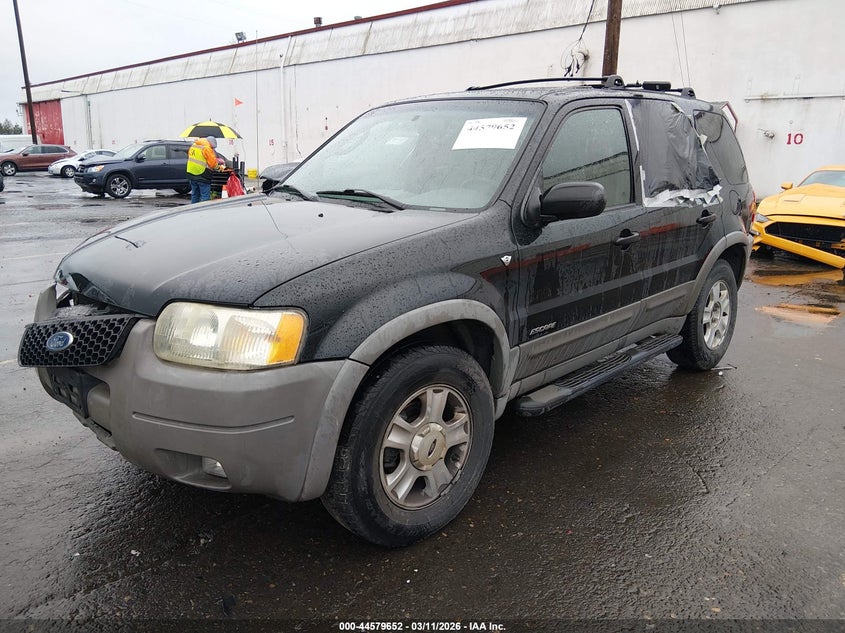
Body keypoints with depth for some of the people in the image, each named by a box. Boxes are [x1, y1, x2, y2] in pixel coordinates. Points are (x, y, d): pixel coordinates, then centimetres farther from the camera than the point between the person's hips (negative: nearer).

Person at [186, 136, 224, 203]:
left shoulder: (193, 145, 14)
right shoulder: (207, 148, -13)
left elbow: (189, 157, 23)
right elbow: (213, 163, -14)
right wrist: (219, 167, 5)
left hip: (191, 174, 8)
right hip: (202, 176, -8)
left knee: (194, 195, 17)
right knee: (205, 196, -4)